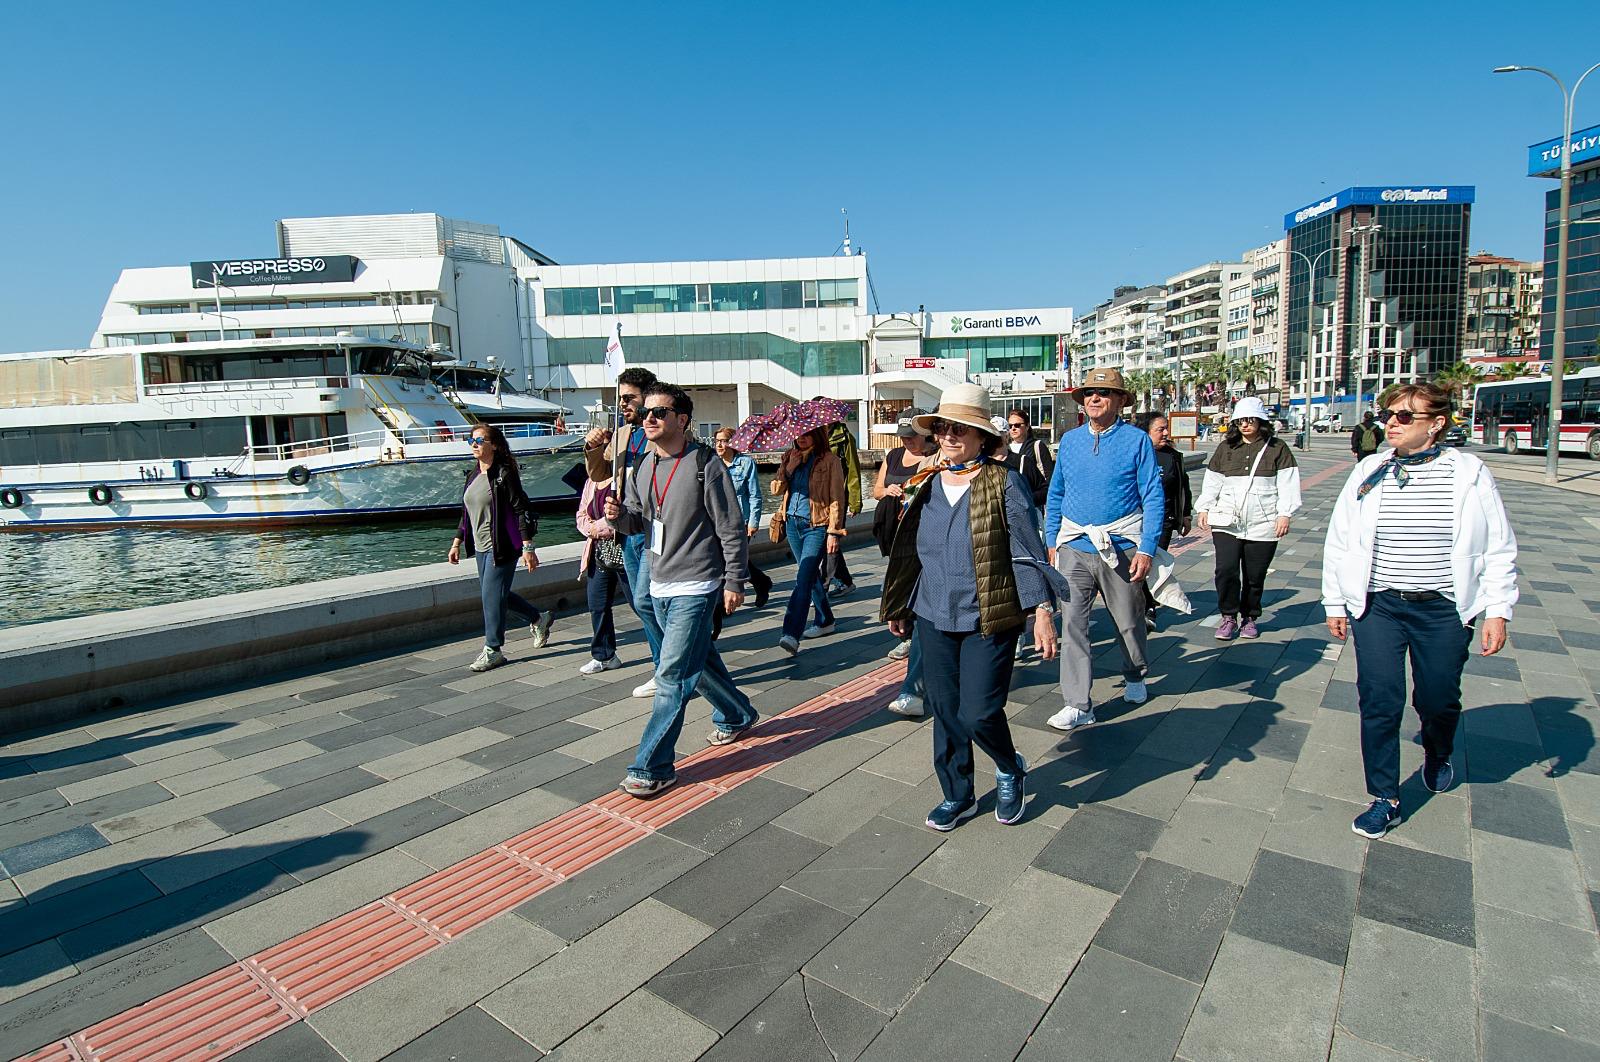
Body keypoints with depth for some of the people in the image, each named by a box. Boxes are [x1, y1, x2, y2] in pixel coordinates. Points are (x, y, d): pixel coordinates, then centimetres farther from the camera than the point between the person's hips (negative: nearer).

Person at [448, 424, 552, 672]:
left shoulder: (504, 474, -12)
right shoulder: (473, 474, 12)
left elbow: (522, 510, -16)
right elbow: (466, 513, 20)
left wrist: (528, 547, -20)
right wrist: (457, 542, 17)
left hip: (502, 547, -9)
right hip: (481, 547, 9)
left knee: (492, 595, -6)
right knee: (491, 594, 14)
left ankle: (493, 650, 7)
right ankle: (538, 619, 32)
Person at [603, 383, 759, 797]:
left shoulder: (706, 466, -14)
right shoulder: (645, 466, 8)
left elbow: (732, 529, -11)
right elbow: (637, 521, 15)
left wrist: (734, 581, -11)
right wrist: (618, 514, -8)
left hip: (695, 588, -8)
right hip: (659, 586, 8)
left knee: (673, 674, -7)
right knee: (700, 660, 21)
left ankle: (652, 767, 1)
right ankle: (737, 716, 43)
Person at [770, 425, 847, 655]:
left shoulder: (829, 460, -4)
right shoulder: (790, 457, 12)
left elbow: (837, 499, -6)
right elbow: (777, 489, 6)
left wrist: (834, 532, -12)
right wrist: (788, 469, -10)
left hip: (816, 526, -6)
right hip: (792, 523, 6)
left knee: (804, 578, -15)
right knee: (810, 575, 16)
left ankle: (792, 634, -21)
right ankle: (825, 621, 33)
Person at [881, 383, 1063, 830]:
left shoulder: (1004, 484, -8)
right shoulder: (928, 486, 7)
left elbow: (1027, 551, -8)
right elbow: (910, 552, 15)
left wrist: (1042, 611, -13)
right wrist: (899, 606, 19)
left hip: (989, 621, -5)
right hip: (934, 620, 5)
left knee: (978, 713, -5)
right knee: (945, 712, 11)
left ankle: (1010, 769, 28)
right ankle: (956, 796, 31)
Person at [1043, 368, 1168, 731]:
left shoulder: (1137, 440, -5)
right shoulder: (1070, 440, 7)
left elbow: (1154, 498, -7)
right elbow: (1055, 494, 12)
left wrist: (1147, 549, -14)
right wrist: (1052, 541, 8)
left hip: (1121, 548, -2)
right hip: (1075, 547, 3)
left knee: (1129, 621, 15)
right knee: (1072, 624, -4)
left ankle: (1134, 676, 43)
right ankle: (1078, 704, 3)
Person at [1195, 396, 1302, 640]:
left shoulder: (1277, 449, 3)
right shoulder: (1225, 448, 10)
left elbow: (1287, 485, 0)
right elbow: (1211, 482, 14)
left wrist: (1284, 514, -7)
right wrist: (1204, 509, 8)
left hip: (1262, 525, -1)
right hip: (1226, 523, 1)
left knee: (1255, 577, 6)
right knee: (1226, 571, -9)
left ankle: (1249, 618, 24)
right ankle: (1229, 617, 7)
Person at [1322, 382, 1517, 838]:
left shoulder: (1469, 474, -3)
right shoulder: (1368, 472, 0)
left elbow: (1499, 549, 1)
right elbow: (1339, 540, 4)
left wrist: (1497, 610, -4)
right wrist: (1335, 603, 5)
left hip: (1445, 610, 0)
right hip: (1376, 607, 1)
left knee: (1438, 701, 12)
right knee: (1379, 702, -1)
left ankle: (1437, 756, 48)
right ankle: (1385, 800, 13)